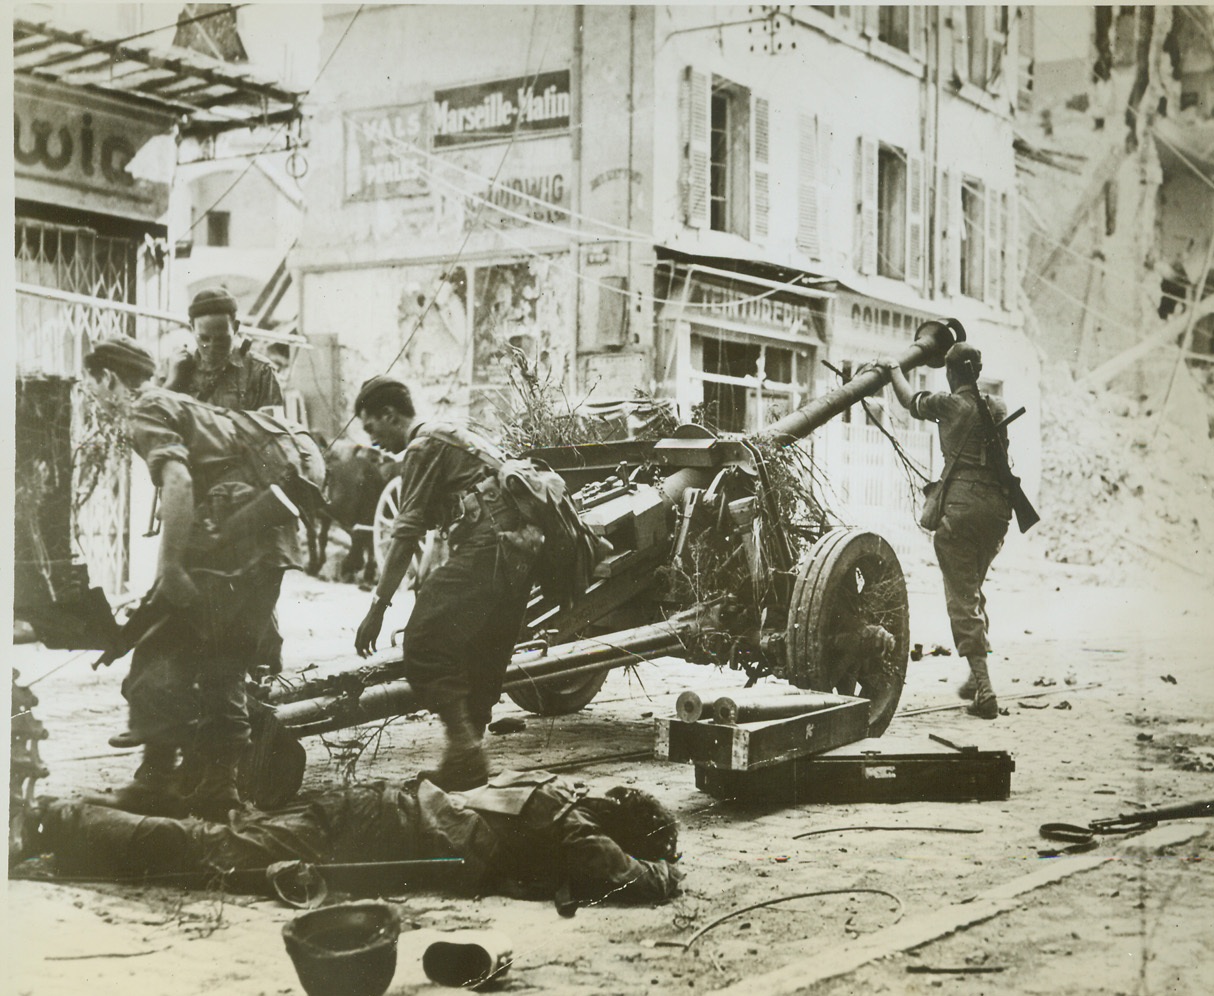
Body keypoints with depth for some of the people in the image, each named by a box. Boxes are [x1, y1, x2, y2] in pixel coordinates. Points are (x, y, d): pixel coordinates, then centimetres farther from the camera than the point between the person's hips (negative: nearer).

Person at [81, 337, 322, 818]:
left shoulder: (144, 413, -3)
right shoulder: (180, 404, 26)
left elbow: (178, 481, -20)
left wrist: (169, 570, -21)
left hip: (226, 547, -9)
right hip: (271, 542, 9)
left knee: (159, 661, -2)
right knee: (221, 666, 15)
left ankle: (157, 780, 0)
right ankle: (216, 783, 18)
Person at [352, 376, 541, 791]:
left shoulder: (423, 447, -2)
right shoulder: (456, 435, 27)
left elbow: (405, 537, -7)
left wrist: (377, 607, -5)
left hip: (486, 551, -10)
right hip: (521, 554, 10)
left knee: (425, 648, -8)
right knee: (483, 663, 15)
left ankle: (464, 749, -14)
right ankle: (469, 760, 20)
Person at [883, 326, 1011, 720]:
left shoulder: (947, 403, -1)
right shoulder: (998, 407, 12)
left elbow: (909, 400, 18)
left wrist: (894, 369, 37)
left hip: (960, 506, -6)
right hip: (998, 506, 6)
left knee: (961, 598, -3)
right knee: (973, 589, 23)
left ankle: (984, 690, -12)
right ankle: (978, 676, 27)